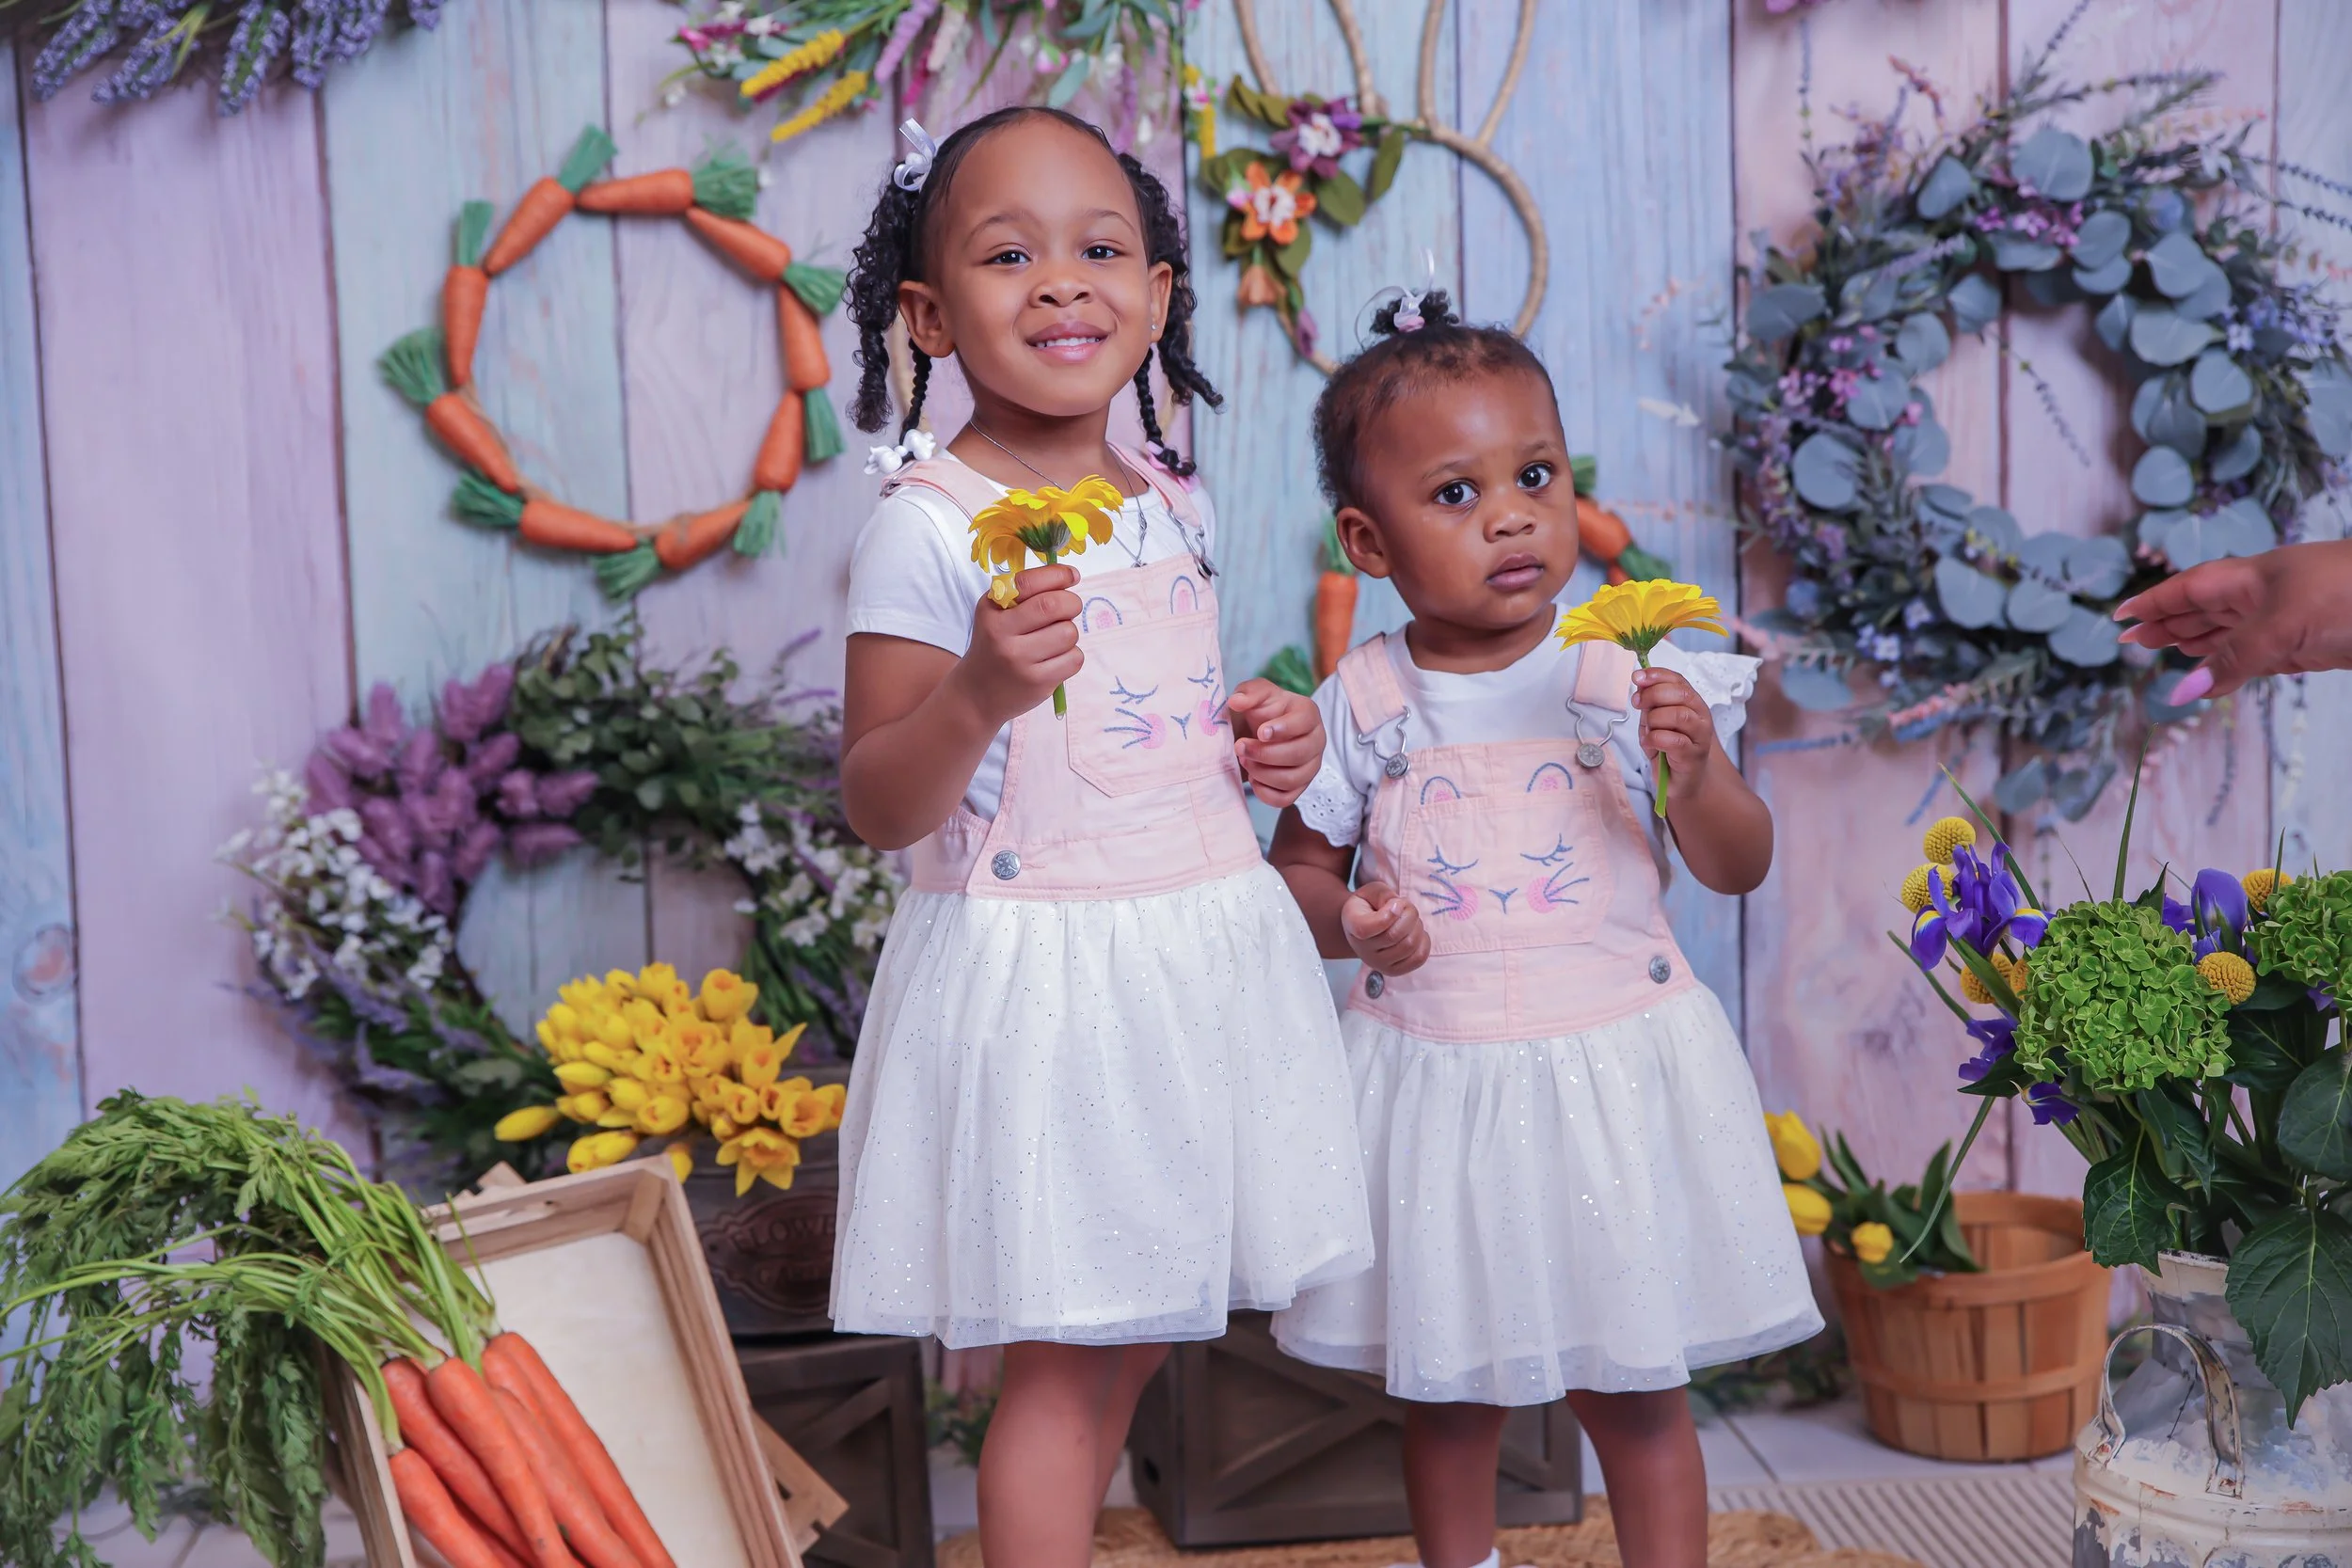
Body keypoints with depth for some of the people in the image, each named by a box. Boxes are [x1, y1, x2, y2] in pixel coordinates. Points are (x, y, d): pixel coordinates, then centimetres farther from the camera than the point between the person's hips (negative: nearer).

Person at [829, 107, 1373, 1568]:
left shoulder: (1178, 507, 8)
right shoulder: (927, 526, -13)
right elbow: (880, 806, -14)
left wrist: (1265, 739, 5)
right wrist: (979, 690, -31)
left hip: (1206, 949, 7)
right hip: (1040, 969, -7)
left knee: (1136, 1328, 16)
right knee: (1068, 1356, 2)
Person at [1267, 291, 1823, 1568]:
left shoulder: (1622, 680, -6)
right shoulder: (1363, 705, -4)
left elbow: (1737, 868, -2)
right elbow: (1296, 866, 6)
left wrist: (1696, 769, -21)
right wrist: (1346, 920, -15)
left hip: (1612, 1072, -1)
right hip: (1431, 1080, 1)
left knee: (1635, 1397, 10)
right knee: (1447, 1396, 17)